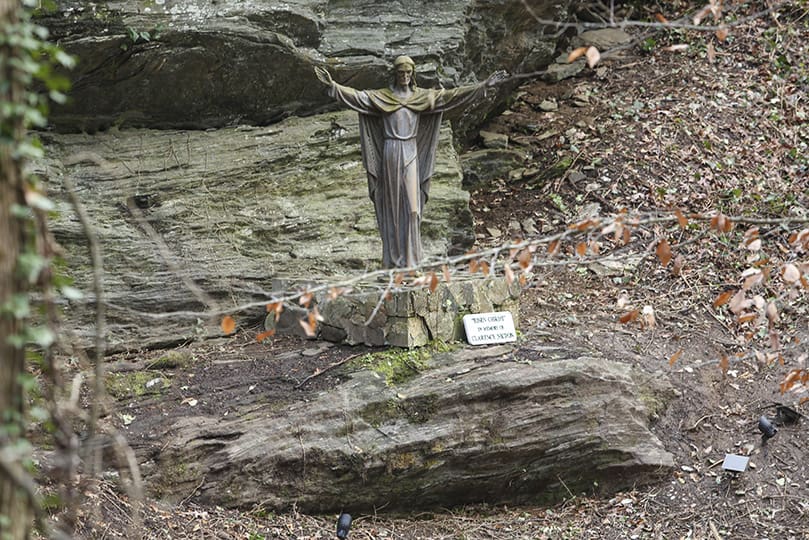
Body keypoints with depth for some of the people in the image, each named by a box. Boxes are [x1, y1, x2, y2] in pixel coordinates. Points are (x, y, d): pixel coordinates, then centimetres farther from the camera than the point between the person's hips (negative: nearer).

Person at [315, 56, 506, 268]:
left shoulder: (423, 97, 7)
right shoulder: (381, 96, 4)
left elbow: (451, 95, 4)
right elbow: (357, 96, -5)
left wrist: (484, 85, -2)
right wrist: (332, 85, -18)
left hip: (411, 153, 1)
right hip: (390, 153, -1)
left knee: (411, 203, -4)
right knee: (392, 204, 3)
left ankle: (409, 255, 2)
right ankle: (393, 257, 8)